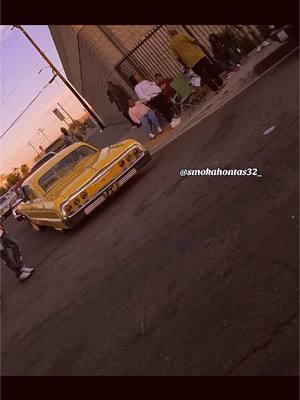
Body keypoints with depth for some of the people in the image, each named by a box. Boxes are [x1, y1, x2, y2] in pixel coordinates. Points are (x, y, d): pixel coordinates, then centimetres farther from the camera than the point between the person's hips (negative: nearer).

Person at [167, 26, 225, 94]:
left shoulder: (171, 45, 6)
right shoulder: (182, 35, -2)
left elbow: (178, 58, 7)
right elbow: (195, 42, -4)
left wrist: (184, 65, 18)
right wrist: (202, 48, 6)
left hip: (190, 62, 2)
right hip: (198, 55, -2)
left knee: (204, 76, 11)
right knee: (211, 70, 15)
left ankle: (216, 89, 12)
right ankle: (220, 84, 22)